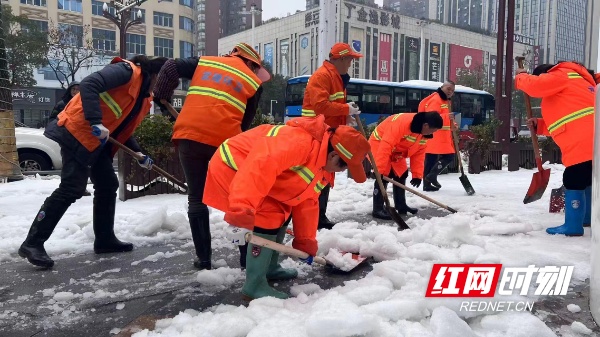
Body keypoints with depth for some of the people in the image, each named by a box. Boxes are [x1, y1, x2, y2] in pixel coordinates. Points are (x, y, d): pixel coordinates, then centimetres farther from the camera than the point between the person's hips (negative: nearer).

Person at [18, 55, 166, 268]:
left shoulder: (145, 98, 15)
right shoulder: (127, 71, -13)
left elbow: (123, 128, 20)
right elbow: (89, 85, -25)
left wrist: (139, 155, 9)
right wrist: (96, 122, -31)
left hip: (97, 142, 10)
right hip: (77, 132, -10)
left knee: (108, 186, 12)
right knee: (72, 188, -12)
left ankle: (105, 239, 24)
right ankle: (33, 243, -5)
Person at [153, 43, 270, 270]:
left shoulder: (205, 62, 20)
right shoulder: (254, 81, 14)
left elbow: (171, 67, 10)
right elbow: (245, 122, 11)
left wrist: (161, 96, 20)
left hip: (189, 134, 2)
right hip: (225, 139, -2)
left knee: (197, 198, 13)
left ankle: (203, 257, 15)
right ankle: (247, 254, 18)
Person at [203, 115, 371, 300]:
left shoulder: (323, 168, 3)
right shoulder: (301, 142, -31)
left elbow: (307, 203, 11)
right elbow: (261, 165, -42)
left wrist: (305, 243, 12)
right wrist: (241, 215, -46)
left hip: (255, 175, 10)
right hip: (232, 166, -10)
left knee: (281, 213, 14)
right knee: (268, 217, -17)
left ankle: (270, 268, 31)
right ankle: (255, 285, -5)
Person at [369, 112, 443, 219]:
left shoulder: (424, 134, -8)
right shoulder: (401, 123, -37)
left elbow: (418, 154, 0)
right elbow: (386, 146, -39)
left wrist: (417, 174, -5)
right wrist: (379, 169, -39)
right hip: (379, 145, -9)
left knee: (401, 175, 11)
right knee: (384, 175, -18)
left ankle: (400, 205, 25)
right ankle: (378, 209, -11)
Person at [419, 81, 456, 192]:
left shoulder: (446, 101, 22)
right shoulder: (435, 100, -13)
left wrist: (452, 124, 13)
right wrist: (446, 117, -35)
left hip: (442, 136, 10)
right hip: (434, 136, -10)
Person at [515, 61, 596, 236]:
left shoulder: (561, 76, 0)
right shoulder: (567, 87, 31)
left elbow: (536, 85, -17)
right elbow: (562, 123, 29)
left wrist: (521, 77, 4)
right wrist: (539, 125, 17)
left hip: (585, 143, -11)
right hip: (589, 142, 11)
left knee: (573, 181, -7)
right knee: (585, 179, 23)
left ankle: (573, 226, -3)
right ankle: (588, 217, 36)